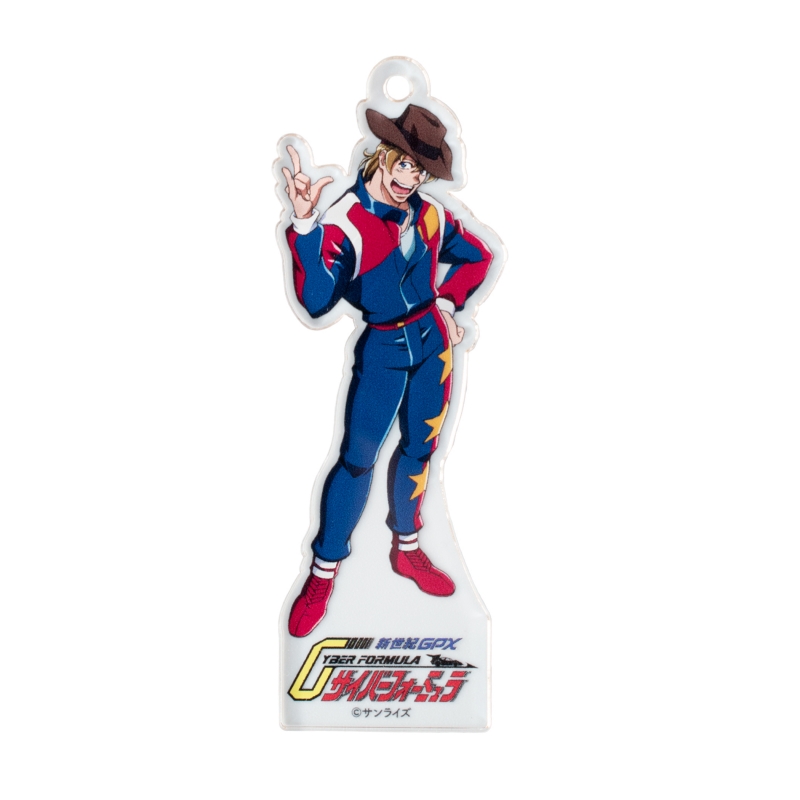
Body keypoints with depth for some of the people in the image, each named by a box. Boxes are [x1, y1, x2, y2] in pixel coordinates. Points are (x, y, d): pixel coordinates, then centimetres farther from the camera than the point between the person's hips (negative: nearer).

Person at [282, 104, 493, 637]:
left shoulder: (429, 214, -2)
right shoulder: (344, 222, -18)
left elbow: (478, 257, 16)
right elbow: (317, 301, -35)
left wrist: (447, 302, 3)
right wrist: (305, 223, -44)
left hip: (432, 343, 5)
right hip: (382, 352, -5)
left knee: (419, 449, 14)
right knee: (358, 459, -6)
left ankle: (406, 550, 33)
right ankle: (324, 570, 10)